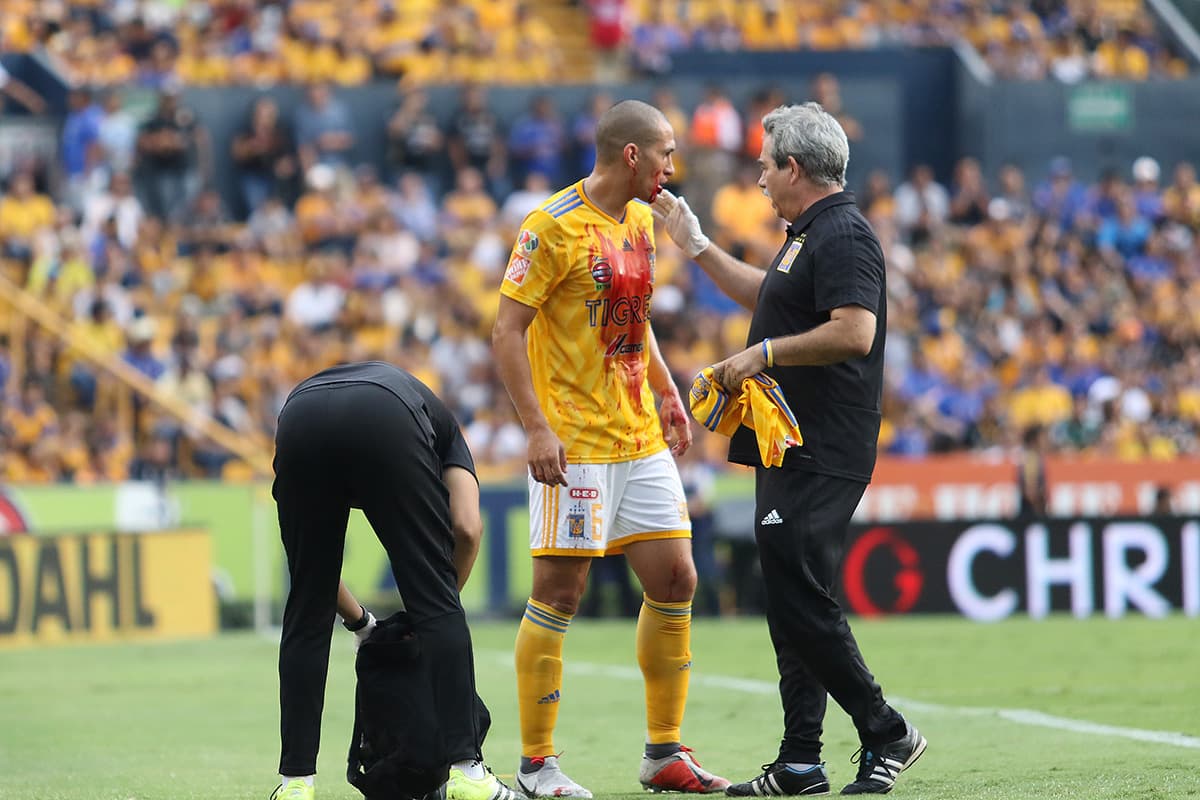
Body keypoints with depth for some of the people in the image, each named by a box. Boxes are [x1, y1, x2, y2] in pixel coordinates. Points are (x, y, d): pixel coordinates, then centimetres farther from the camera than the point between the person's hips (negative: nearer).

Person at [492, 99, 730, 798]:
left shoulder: (641, 222, 13)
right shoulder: (554, 227, -12)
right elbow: (507, 332, -14)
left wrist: (667, 393, 17)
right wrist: (537, 427, -20)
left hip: (641, 442, 8)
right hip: (574, 445, -8)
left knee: (674, 581, 6)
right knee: (559, 595, -5)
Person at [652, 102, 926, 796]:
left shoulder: (844, 235, -14)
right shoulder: (808, 235, 19)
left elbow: (854, 332, -26)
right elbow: (768, 297, 37)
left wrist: (765, 354, -19)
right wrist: (696, 245, 39)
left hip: (821, 459, -11)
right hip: (790, 448, 11)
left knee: (802, 600, -12)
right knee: (791, 603, 9)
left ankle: (887, 733, -4)